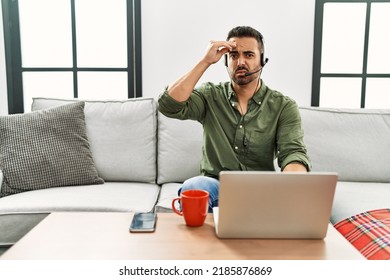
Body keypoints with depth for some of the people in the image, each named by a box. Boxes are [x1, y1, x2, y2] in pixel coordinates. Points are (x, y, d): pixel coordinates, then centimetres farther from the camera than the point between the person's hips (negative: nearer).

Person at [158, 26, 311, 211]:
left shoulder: (284, 106, 3)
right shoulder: (210, 96, 6)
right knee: (192, 187, -35)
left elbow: (293, 152, -9)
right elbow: (168, 105, -11)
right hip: (214, 185, 0)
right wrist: (205, 61, -11)